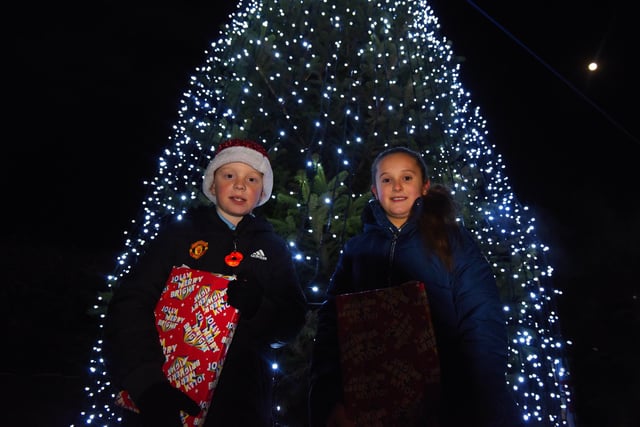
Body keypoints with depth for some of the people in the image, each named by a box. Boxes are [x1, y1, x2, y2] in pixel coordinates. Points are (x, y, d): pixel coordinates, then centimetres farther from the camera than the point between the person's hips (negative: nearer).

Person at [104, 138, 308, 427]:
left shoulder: (272, 247, 8)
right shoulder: (180, 233, 2)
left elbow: (293, 320, 2)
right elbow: (130, 306, -7)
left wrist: (258, 308, -19)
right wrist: (147, 384, -21)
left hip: (242, 401, 2)